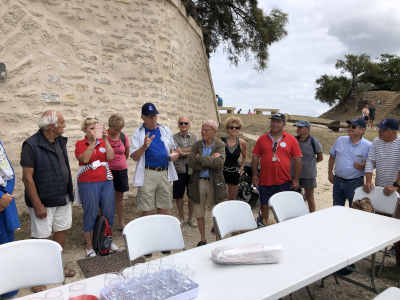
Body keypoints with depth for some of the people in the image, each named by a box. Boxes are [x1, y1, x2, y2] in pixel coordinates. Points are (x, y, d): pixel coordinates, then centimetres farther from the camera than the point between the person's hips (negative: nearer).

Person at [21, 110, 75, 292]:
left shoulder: (61, 141, 4)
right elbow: (27, 177, -17)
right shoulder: (31, 145, -17)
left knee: (61, 231, 17)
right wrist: (37, 205, -17)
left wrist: (69, 193, 12)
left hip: (63, 198, 7)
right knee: (40, 238, 5)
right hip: (44, 201, -7)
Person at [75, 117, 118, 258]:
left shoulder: (103, 142, 8)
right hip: (88, 184, -3)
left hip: (106, 182, 4)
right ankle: (89, 246, 17)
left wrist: (105, 140, -16)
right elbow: (85, 159, -18)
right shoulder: (80, 144, 0)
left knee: (109, 212, 9)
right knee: (90, 214, 3)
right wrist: (93, 141, -22)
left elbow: (110, 156, -8)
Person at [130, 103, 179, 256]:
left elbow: (171, 149, 20)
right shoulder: (138, 133, 0)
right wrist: (144, 146, -23)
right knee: (147, 210, 2)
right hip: (148, 174, -3)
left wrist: (174, 154, -3)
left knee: (163, 209, 10)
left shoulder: (165, 130, 10)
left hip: (165, 173, 3)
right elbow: (134, 157, -5)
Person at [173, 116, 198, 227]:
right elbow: (177, 153, -12)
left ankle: (191, 217, 24)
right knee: (178, 195, 7)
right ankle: (181, 217, 24)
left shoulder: (195, 137, 8)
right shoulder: (174, 138, 2)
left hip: (192, 169, 1)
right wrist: (191, 152, -10)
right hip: (179, 170, -1)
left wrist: (182, 151, -14)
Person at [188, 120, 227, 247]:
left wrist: (200, 158, -15)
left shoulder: (220, 145, -1)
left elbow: (219, 163, -19)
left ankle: (218, 240, 23)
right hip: (199, 182, 2)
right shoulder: (196, 145, 5)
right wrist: (210, 160, -15)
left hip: (215, 183, -2)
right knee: (199, 213, 11)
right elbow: (191, 163, -9)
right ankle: (203, 240, 28)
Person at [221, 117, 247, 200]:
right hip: (221, 171, -2)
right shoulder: (221, 141, -6)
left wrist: (241, 168, 8)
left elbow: (244, 157, 16)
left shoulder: (241, 143, -1)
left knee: (232, 198, 13)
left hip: (234, 173, 2)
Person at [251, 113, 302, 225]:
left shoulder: (291, 140, 1)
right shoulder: (262, 139, 4)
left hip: (284, 182, -1)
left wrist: (296, 180, -1)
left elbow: (297, 160, 2)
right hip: (265, 181, 1)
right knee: (264, 207, 9)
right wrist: (254, 175, 1)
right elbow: (255, 157, 7)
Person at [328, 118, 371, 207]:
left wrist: (364, 166, -20)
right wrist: (330, 172, 12)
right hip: (338, 181, 4)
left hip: (355, 183, -3)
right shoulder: (340, 140, 3)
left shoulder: (368, 146, -7)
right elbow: (332, 156, 14)